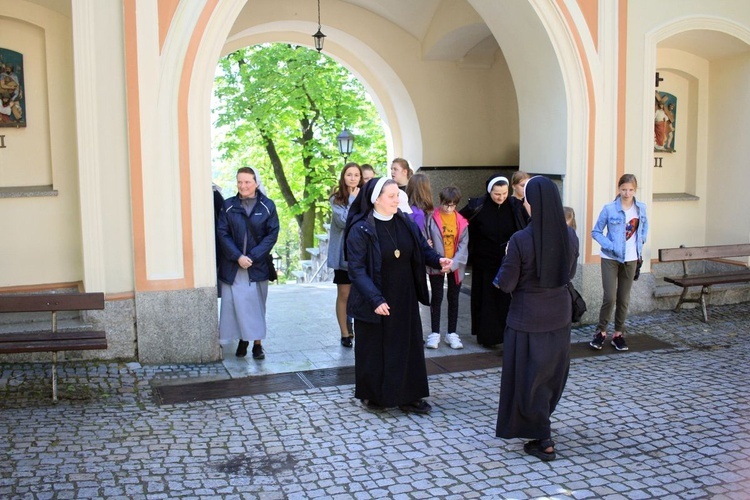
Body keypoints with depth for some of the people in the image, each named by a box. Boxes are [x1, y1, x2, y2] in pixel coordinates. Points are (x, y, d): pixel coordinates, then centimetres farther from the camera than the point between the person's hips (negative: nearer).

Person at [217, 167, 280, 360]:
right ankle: (242, 340, 13)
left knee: (256, 303, 3)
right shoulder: (228, 205, 3)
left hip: (257, 265, -1)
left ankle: (257, 343, 11)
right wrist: (238, 256, -13)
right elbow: (223, 233, -1)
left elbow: (272, 234, -3)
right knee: (236, 303, 0)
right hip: (233, 265, 1)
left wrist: (253, 257, -12)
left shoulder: (267, 206, 0)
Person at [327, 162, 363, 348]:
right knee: (344, 294, 4)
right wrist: (353, 200, -13)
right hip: (343, 253, -1)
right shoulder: (337, 199, -1)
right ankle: (345, 333, 14)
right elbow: (343, 221, -17)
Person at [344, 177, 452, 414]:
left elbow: (422, 248, 8)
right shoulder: (360, 230, -15)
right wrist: (375, 299, -27)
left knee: (407, 345, 9)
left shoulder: (406, 223, 1)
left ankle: (408, 396, 21)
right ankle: (371, 395, 25)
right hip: (374, 302, -5)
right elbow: (357, 269, -18)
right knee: (374, 348, 8)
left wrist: (438, 260, -15)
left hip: (404, 299, 5)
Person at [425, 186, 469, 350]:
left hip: (456, 267, 2)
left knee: (453, 299, 11)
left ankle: (452, 333, 21)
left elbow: (463, 245, -4)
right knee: (437, 298, 6)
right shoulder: (432, 218, -8)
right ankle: (435, 333, 15)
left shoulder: (461, 221, -2)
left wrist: (454, 263, -16)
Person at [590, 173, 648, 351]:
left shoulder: (641, 208, 1)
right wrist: (609, 246, -15)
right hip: (611, 259, -3)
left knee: (624, 299, 9)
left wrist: (640, 242, 7)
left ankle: (618, 334, 22)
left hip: (631, 259, 4)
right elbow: (596, 232, -4)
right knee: (610, 297, -9)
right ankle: (601, 331, 10)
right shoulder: (609, 209, -10)